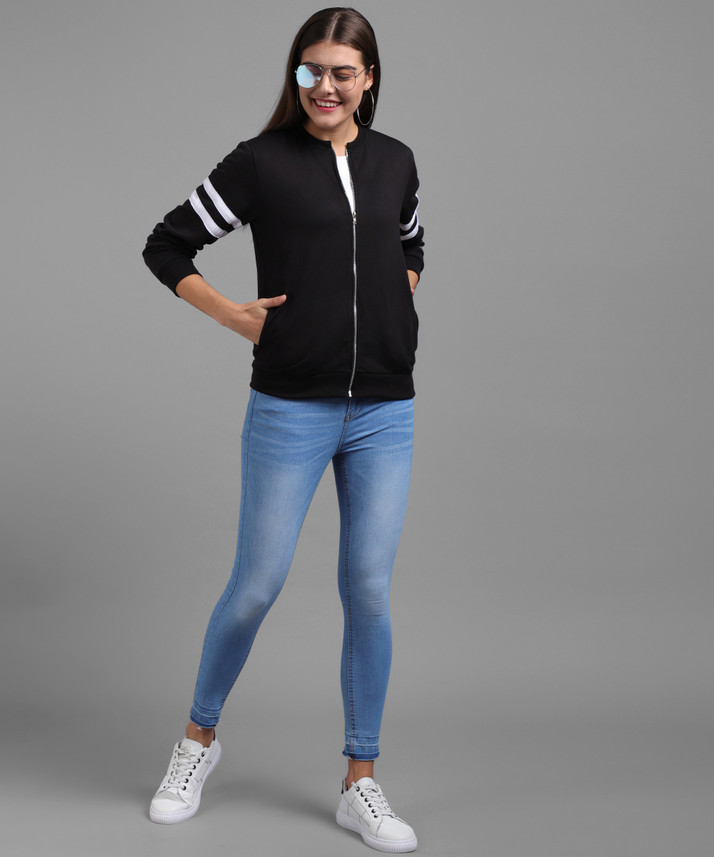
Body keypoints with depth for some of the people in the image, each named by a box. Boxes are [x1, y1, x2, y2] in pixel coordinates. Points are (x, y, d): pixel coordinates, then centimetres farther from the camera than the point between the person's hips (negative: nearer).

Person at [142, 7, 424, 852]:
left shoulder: (394, 161, 9)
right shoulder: (261, 162, -2)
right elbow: (165, 246, 3)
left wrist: (392, 308, 11)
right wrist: (235, 316, -3)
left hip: (384, 410, 3)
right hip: (290, 409, -3)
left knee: (369, 592, 4)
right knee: (256, 585, 2)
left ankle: (360, 785, 17)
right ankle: (199, 737, 28)